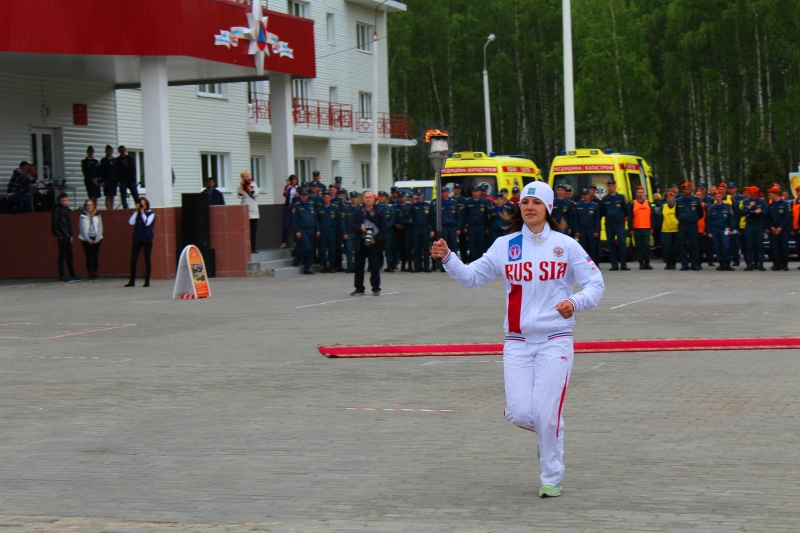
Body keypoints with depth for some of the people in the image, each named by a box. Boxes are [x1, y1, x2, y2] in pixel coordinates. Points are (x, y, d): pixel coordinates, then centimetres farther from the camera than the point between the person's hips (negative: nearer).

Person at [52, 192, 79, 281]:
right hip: (61, 236, -8)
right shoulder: (57, 208, -6)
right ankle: (62, 275, -4)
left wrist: (71, 235, 17)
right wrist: (58, 235, -16)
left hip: (67, 235, 8)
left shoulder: (66, 208, 17)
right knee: (62, 255, -7)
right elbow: (54, 222, -12)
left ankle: (72, 275, 15)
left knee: (69, 255, 10)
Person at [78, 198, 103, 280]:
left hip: (96, 239, 1)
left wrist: (97, 239, -7)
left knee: (95, 257, -2)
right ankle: (90, 275, -1)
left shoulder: (97, 215, 8)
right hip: (86, 239, -1)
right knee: (89, 257, -2)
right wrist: (88, 239, -10)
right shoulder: (83, 216, 3)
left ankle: (95, 274, 3)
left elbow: (100, 228, 5)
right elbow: (82, 229, -1)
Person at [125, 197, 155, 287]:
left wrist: (142, 212, -11)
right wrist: (136, 211, -5)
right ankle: (132, 281, 5)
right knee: (133, 260, -2)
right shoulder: (136, 213, 11)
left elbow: (147, 223, -13)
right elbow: (131, 222, -4)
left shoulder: (151, 214, 2)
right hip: (137, 239, 3)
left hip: (147, 239, -3)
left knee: (147, 260, 1)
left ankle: (147, 281, 6)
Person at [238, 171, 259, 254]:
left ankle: (253, 248, 5)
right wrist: (242, 186, -8)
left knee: (254, 230, 2)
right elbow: (240, 195, -9)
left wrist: (248, 186, -5)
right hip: (245, 209, -2)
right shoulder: (241, 186, 6)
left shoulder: (253, 184, 10)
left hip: (253, 210, 2)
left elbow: (255, 194, -4)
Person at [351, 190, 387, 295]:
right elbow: (352, 225, 4)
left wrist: (376, 238, -11)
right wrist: (360, 228, -16)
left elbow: (383, 228, -1)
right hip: (361, 243, 2)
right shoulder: (358, 212, 7)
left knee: (375, 266, 0)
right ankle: (359, 288, 13)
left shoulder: (379, 213, 1)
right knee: (358, 266, 4)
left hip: (375, 243, -2)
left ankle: (376, 289, 8)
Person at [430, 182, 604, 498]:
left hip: (555, 340, -2)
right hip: (517, 341, 2)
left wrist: (576, 302, -21)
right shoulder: (505, 246, 6)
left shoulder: (566, 245, -1)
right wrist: (447, 259, -11)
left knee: (548, 415, -6)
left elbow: (595, 284, -1)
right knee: (519, 413, -7)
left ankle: (552, 479, 13)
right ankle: (547, 431, 29)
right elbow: (472, 276, 6)